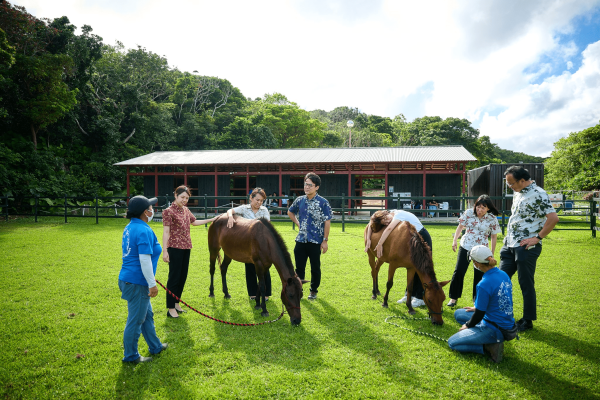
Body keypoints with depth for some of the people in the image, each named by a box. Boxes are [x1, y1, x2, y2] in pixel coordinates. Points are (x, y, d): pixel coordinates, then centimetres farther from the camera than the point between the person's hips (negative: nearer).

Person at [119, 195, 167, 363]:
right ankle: (130, 356, 21)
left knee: (147, 314, 22)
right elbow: (145, 260, -24)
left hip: (128, 278, 10)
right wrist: (152, 284, -18)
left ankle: (155, 346, 37)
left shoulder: (130, 227, 9)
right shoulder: (144, 231, -22)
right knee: (136, 320, 5)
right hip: (137, 282, -10)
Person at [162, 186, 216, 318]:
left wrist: (211, 220, 27)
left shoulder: (186, 210, 10)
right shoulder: (169, 211, -11)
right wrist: (165, 251, -20)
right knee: (174, 277, -3)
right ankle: (170, 309, 7)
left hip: (186, 247, 8)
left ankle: (176, 303, 27)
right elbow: (166, 232, -15)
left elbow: (194, 222, 26)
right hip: (175, 248, -8)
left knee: (183, 277, 14)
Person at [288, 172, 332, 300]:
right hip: (301, 240, 3)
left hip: (315, 241, -3)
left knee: (315, 268, 9)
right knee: (299, 267, 8)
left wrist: (325, 240, -10)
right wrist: (298, 223, 10)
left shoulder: (323, 202, -9)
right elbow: (290, 212, 23)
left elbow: (327, 222, -8)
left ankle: (314, 291, 26)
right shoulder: (300, 200, 4)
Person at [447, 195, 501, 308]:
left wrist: (492, 253, 5)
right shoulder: (468, 213, -6)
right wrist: (454, 241, -4)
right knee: (458, 272, -3)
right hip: (465, 247, 0)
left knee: (479, 275, 6)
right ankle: (453, 297, 9)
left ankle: (477, 299, 24)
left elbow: (494, 236, 2)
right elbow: (460, 226, 4)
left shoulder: (492, 219, -7)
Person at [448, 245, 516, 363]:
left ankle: (490, 347, -6)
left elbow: (479, 314, -17)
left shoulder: (484, 285, -26)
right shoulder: (504, 274, 0)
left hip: (495, 330, -9)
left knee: (452, 342, 1)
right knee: (458, 313, 20)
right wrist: (477, 308, 17)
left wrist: (467, 326, 2)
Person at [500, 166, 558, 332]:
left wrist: (537, 238, -18)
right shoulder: (517, 193, 11)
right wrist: (508, 236, 14)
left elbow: (553, 218, -23)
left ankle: (528, 321, 18)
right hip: (510, 245, 9)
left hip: (526, 247, -8)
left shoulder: (538, 194, -16)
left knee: (526, 284, 3)